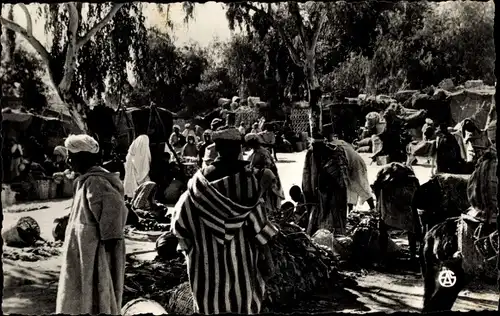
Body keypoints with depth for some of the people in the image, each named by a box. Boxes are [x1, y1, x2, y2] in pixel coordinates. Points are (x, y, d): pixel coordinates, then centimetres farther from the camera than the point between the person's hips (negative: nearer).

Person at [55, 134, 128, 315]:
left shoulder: (94, 182, -19)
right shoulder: (87, 180, 11)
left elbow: (114, 209, -30)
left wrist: (109, 239, -23)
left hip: (95, 252, -10)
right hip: (88, 251, 10)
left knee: (93, 300, 0)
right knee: (86, 295, 17)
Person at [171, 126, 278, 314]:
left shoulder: (201, 179, -4)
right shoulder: (244, 176, -10)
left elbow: (182, 217, 0)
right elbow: (255, 215, -10)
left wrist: (187, 244, 15)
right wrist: (266, 252, -4)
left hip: (207, 260, 2)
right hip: (240, 257, -1)